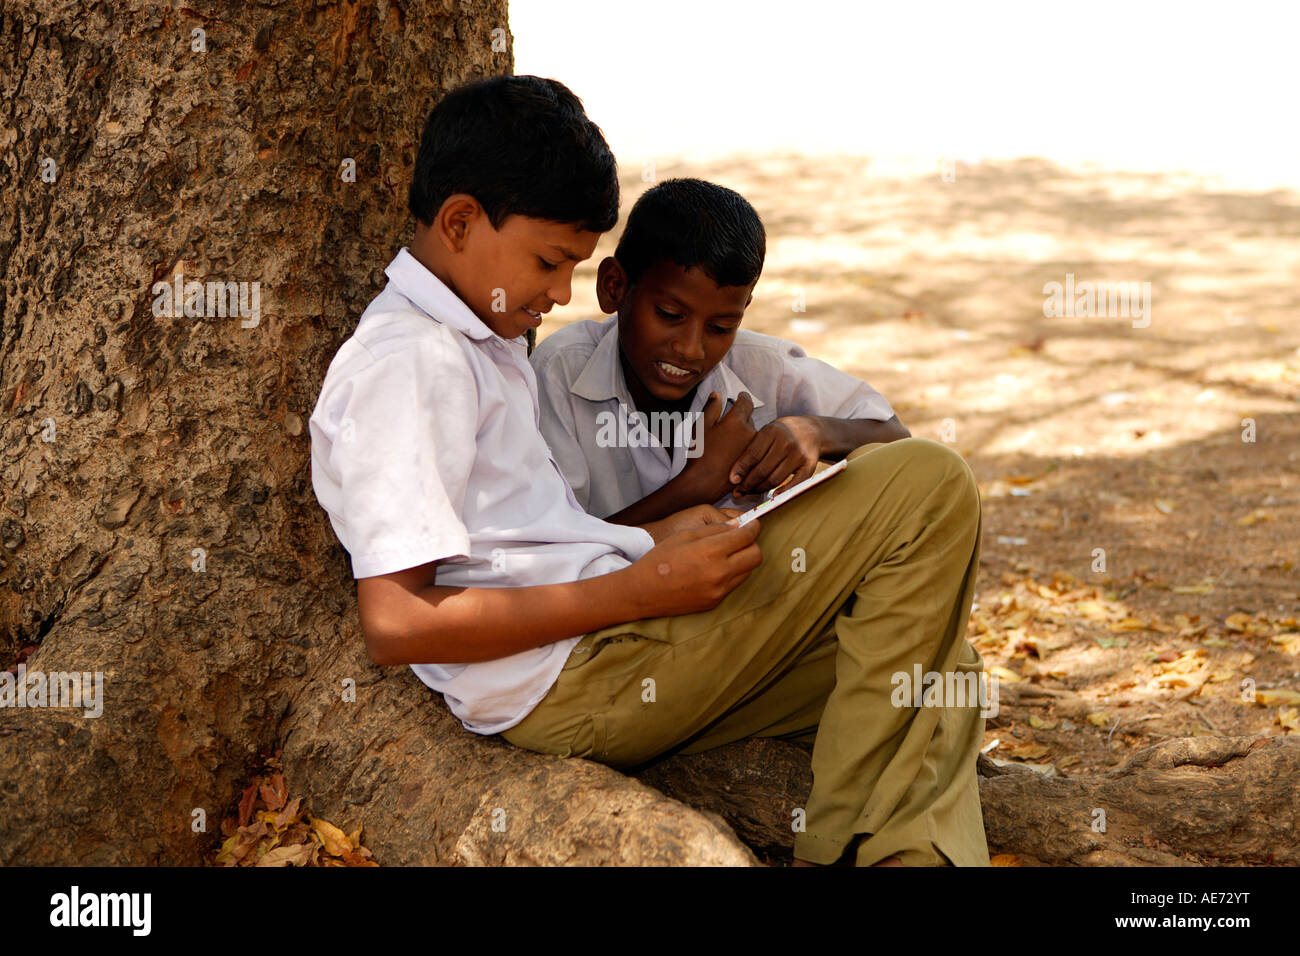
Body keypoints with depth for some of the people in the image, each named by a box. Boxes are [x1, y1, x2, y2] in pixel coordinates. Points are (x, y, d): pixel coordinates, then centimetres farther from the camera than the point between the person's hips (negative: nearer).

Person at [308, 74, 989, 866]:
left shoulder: (487, 340, 19)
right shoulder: (406, 366, -14)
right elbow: (396, 625, -22)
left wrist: (651, 536, 5)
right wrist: (642, 588, -18)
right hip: (573, 683, -10)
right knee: (929, 486, -9)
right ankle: (849, 845, -10)